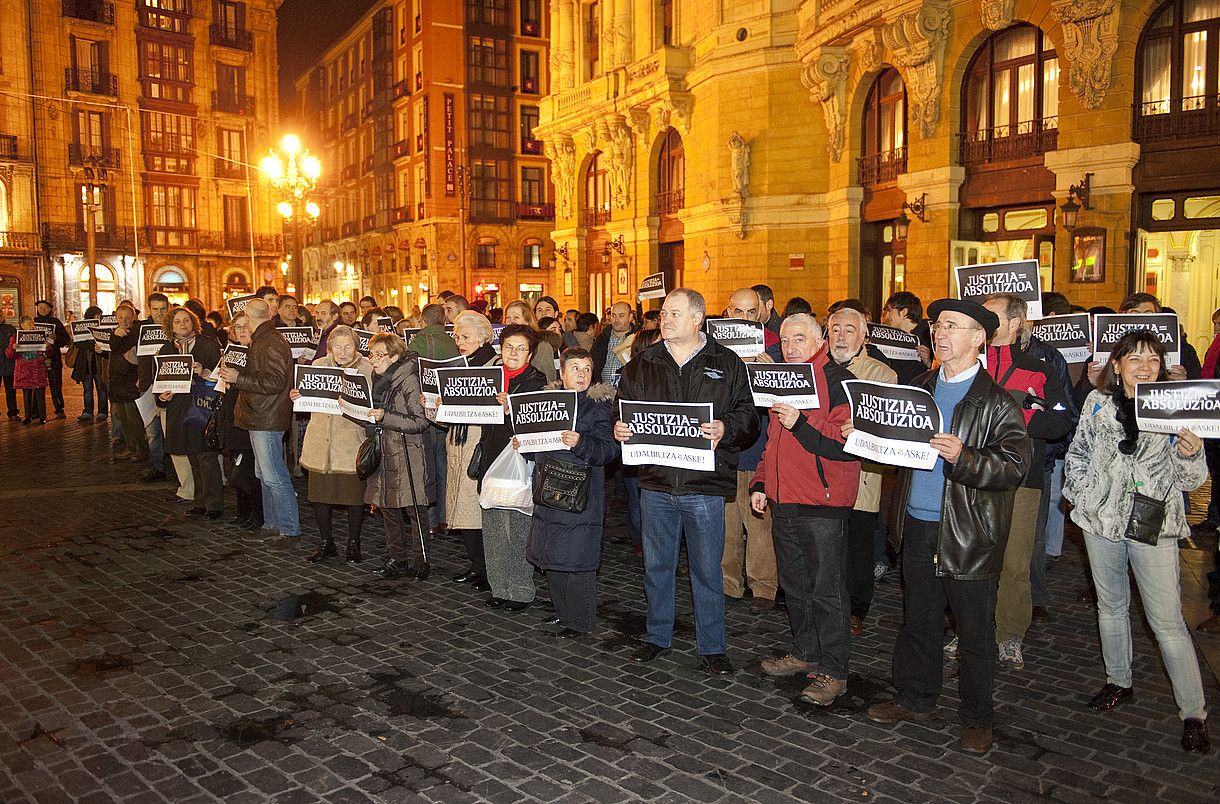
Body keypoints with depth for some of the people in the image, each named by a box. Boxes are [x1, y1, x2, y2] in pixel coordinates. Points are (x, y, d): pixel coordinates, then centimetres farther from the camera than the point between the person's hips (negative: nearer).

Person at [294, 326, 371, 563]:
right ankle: (326, 543, 26)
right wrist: (297, 397, -3)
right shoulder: (318, 366, 9)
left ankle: (353, 544, 21)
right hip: (320, 441, 4)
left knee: (353, 496, 2)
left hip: (351, 442, -4)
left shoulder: (368, 370, -4)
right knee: (319, 494, 8)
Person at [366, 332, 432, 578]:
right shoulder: (377, 380, 12)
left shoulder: (408, 380, -13)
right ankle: (397, 558, 23)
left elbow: (421, 422, -17)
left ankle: (419, 560, 7)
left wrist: (385, 417, -21)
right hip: (383, 452, 8)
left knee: (413, 507, -2)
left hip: (407, 453, -8)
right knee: (387, 506, 12)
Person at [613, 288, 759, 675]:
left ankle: (712, 647, 22)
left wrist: (726, 428, -20)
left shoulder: (727, 364, 1)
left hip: (705, 486, -3)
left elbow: (748, 416, 0)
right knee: (657, 565, 14)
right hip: (656, 483, 3)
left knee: (707, 570, 7)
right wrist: (620, 429, -5)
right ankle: (658, 636, 32)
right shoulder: (641, 365, 9)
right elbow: (623, 410, 16)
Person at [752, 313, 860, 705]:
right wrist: (760, 483, 16)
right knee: (794, 585, 17)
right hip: (784, 502, 8)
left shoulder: (838, 381, -9)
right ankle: (805, 652, 31)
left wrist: (801, 424, -26)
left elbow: (849, 442, -18)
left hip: (823, 505, -8)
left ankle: (833, 671, 9)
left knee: (827, 590, -1)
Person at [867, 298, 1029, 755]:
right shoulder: (920, 388, 9)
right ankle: (915, 699, 34)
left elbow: (1015, 465, -17)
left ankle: (977, 718, 25)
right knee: (917, 621, 18)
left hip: (969, 533, -5)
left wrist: (963, 457, -31)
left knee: (974, 633, 9)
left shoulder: (996, 403, -10)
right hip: (919, 527, 6)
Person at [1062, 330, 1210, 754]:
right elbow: (1077, 453, 12)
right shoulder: (1098, 403, 1)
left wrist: (1191, 454, -22)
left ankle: (1194, 713, 8)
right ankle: (1119, 682, 36)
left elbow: (1191, 480, -1)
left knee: (1168, 621, -3)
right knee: (1111, 606, 17)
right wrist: (1081, 495, 1)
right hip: (1102, 520, 3)